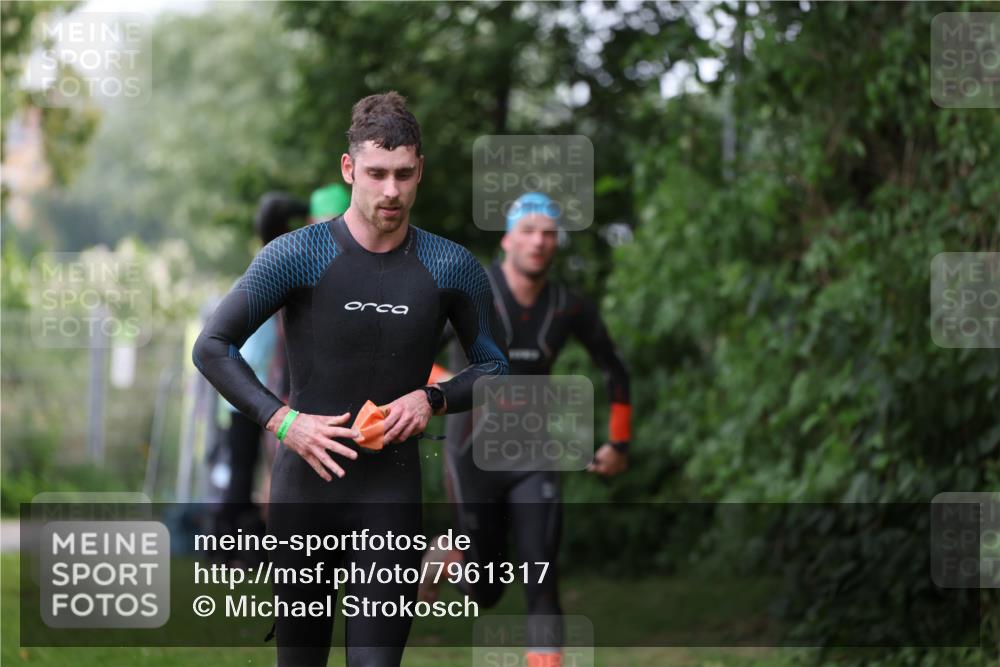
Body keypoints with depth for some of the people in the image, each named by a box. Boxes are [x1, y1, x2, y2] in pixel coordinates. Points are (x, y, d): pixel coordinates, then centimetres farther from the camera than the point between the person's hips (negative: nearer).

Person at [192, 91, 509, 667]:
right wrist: (282, 420, -15)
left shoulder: (451, 268, 3)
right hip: (306, 484, -1)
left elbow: (496, 367, 13)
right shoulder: (299, 256, -4)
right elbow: (212, 346, -2)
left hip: (392, 495, 1)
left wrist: (434, 399, -7)